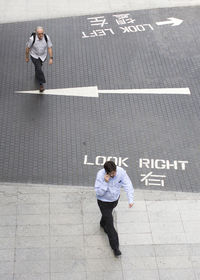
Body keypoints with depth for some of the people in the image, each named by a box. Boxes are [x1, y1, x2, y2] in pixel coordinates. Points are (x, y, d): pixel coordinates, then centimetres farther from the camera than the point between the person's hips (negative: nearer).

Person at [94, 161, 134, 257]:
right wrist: (105, 182, -43)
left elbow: (128, 185, -20)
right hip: (104, 202, -4)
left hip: (115, 199, 4)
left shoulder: (121, 171, -25)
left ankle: (103, 224, 67)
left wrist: (130, 199, -29)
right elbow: (99, 192, -30)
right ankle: (115, 247, 15)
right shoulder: (100, 175, -33)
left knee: (108, 213, 33)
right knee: (110, 224, -1)